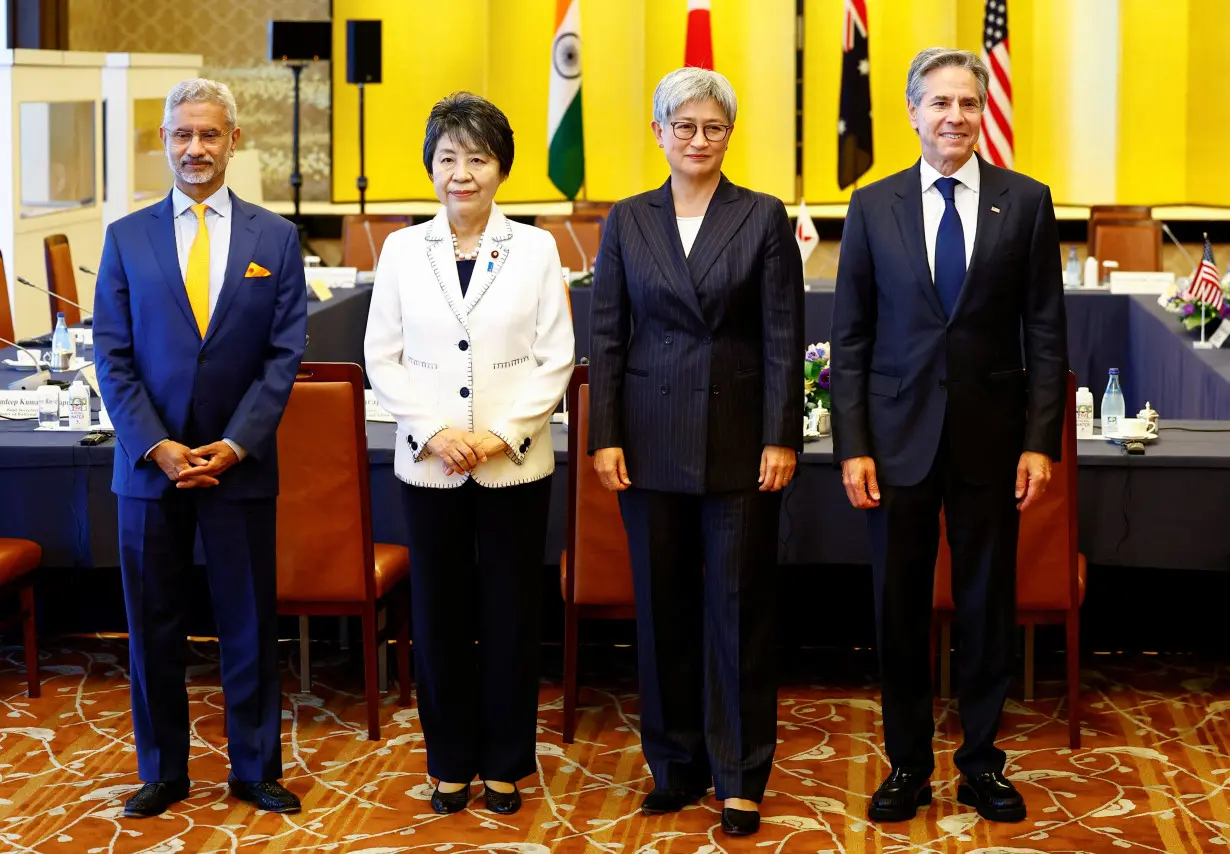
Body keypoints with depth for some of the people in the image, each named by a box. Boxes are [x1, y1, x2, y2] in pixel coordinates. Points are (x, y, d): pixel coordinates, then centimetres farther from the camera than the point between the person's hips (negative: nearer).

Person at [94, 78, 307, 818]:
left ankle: (256, 769, 20)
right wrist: (156, 446, -12)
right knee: (153, 625, 8)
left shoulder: (275, 238, 3)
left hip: (240, 462, 0)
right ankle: (163, 770, 22)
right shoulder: (127, 238, 4)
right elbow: (113, 357, 0)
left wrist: (234, 445, -11)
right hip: (149, 462, 1)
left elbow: (285, 353, -2)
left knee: (250, 624, 7)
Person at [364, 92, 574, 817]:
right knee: (439, 616, 7)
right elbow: (383, 357, 3)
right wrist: (433, 431, -10)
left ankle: (505, 765, 19)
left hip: (515, 465, -1)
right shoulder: (403, 250, 5)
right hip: (429, 466, 1)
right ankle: (451, 763, 21)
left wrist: (501, 435, -12)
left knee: (511, 616, 5)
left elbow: (556, 359, -1)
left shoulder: (536, 249, 1)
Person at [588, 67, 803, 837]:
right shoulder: (628, 221, 6)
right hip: (654, 440, 2)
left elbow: (784, 337, -3)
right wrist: (605, 438, -1)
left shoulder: (764, 218, 1)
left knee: (740, 606, 1)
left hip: (739, 439, -2)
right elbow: (607, 335, 6)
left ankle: (741, 779, 9)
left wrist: (781, 439, -9)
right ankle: (677, 766, 20)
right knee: (663, 606, 8)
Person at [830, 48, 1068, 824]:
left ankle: (982, 761, 23)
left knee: (989, 604, 9)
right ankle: (909, 765, 20)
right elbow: (851, 338, 2)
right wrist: (852, 446, -4)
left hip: (990, 438, 0)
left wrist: (1041, 441, -6)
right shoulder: (874, 206, 3)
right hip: (900, 438, 0)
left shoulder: (1026, 202, 1)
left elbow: (1046, 333, 1)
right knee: (900, 607, 7)